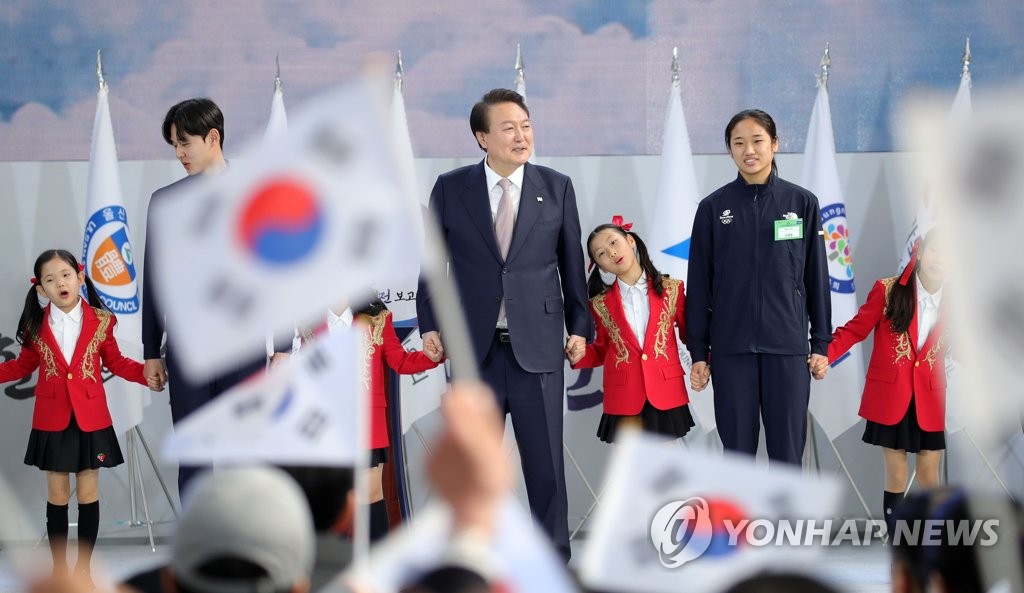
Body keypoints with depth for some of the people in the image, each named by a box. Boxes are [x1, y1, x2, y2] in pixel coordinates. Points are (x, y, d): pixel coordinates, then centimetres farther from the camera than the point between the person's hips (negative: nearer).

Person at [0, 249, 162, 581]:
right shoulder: (36, 325, -1)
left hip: (91, 419, 0)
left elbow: (115, 362, 5)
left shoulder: (100, 321, -4)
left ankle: (83, 568, 15)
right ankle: (59, 569, 16)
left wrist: (146, 374, -10)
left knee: (88, 494, 5)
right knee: (57, 496, 6)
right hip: (52, 420, 0)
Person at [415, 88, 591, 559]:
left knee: (546, 462, 3)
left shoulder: (557, 188, 3)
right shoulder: (450, 189, 2)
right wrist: (429, 323, 2)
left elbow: (572, 262, 7)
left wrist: (579, 325, 5)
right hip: (474, 347, 1)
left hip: (538, 346, 0)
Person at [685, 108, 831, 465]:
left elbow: (816, 277, 6)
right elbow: (700, 283, 5)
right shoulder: (714, 208, 3)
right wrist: (698, 351, 3)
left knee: (787, 450, 2)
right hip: (732, 346, 0)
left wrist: (821, 342, 4)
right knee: (737, 449, 3)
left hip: (788, 345, 0)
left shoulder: (802, 203, 3)